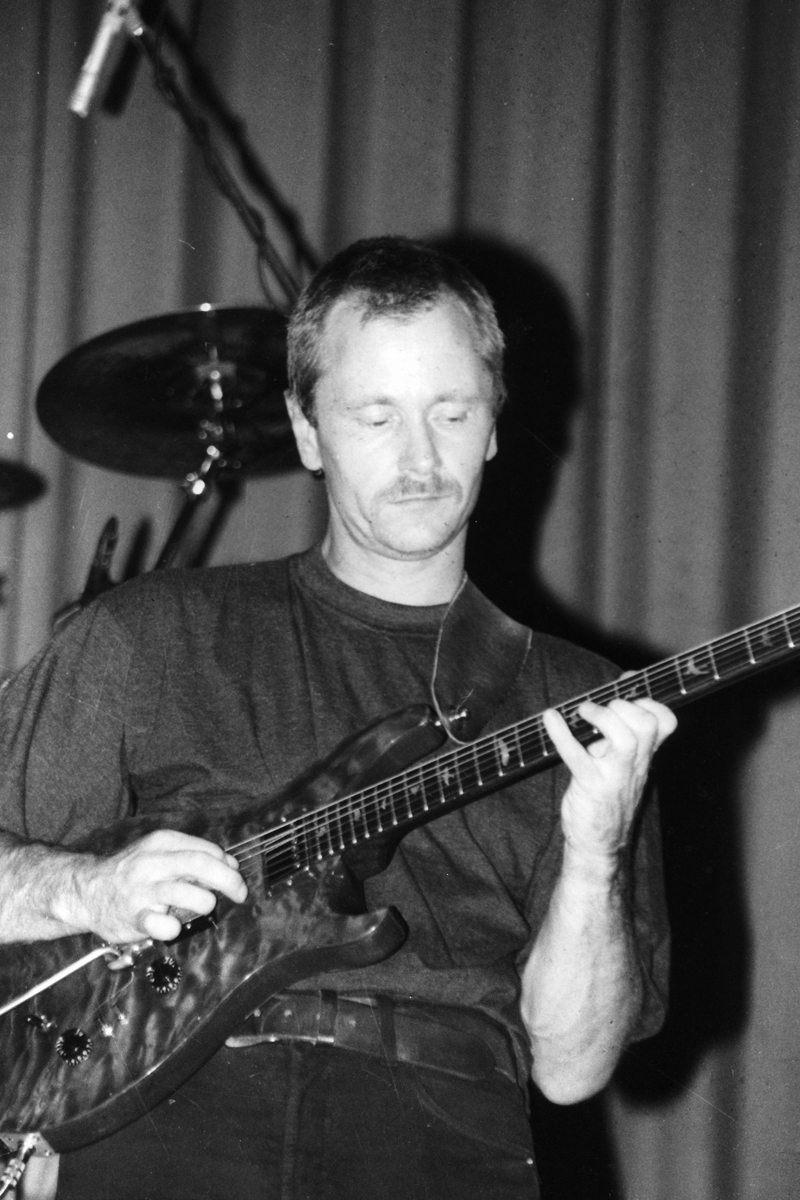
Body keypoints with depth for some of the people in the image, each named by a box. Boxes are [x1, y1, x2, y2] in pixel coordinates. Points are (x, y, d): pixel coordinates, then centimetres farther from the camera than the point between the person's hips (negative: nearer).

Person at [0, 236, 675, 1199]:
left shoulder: (573, 705, 14)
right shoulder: (153, 635, 13)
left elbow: (568, 1067, 7)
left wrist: (594, 855, -8)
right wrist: (86, 890, -7)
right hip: (171, 1116, -2)